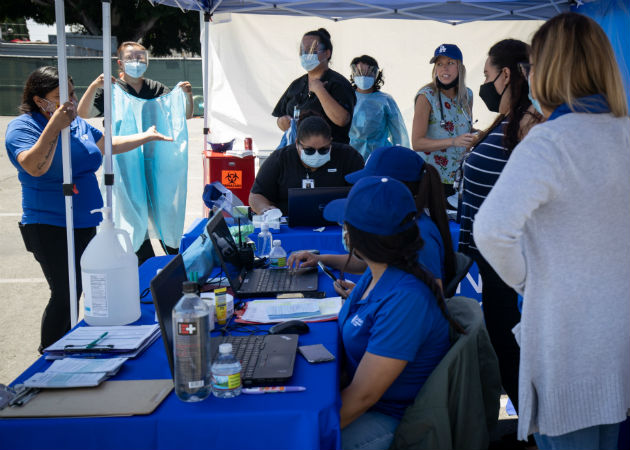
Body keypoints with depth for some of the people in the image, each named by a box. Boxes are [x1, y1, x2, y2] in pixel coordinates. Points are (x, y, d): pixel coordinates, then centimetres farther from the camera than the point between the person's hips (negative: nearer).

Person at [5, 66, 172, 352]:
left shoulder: (78, 124, 10)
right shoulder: (22, 127, -11)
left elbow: (107, 146, 28)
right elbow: (35, 167, -30)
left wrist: (146, 137, 33)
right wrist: (55, 127, -35)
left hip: (85, 225, 7)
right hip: (49, 229, -7)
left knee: (76, 291, 14)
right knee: (64, 295, -7)